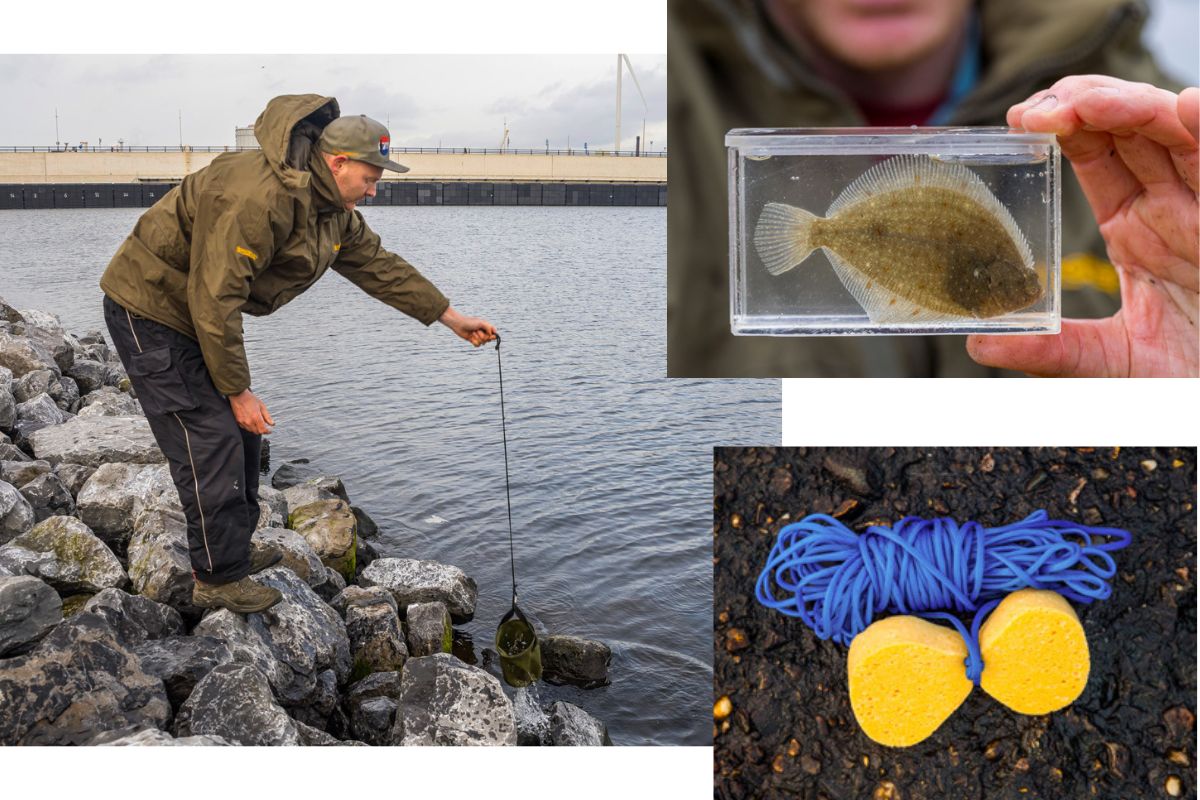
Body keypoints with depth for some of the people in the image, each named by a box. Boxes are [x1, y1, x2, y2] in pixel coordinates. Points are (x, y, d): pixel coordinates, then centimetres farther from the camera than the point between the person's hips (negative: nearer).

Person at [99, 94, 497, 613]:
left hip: (202, 313, 10)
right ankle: (218, 580, 1)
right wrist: (239, 391, -25)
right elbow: (214, 299, -31)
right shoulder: (258, 197, -31)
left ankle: (232, 552, 28)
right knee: (209, 439, -11)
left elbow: (380, 267, 12)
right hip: (150, 307, -10)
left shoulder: (333, 210, 1)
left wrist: (454, 320, 14)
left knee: (240, 433, 13)